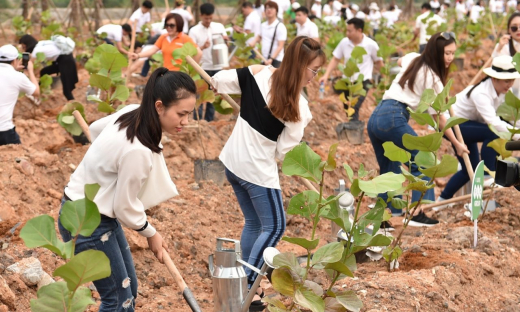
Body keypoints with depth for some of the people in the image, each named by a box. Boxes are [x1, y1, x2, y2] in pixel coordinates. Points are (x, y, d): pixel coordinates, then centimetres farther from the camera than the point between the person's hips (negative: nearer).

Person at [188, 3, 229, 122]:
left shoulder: (219, 27, 4)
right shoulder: (194, 31, -7)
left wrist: (226, 40, -13)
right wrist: (202, 47, -27)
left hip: (217, 67, 3)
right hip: (202, 68, -3)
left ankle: (209, 121, 20)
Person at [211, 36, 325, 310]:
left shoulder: (258, 74, -8)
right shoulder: (298, 106, -20)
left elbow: (218, 80, -2)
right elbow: (283, 151, -13)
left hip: (232, 162, 7)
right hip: (258, 169, -7)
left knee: (253, 223, 21)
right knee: (274, 228, 8)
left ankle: (244, 284, 27)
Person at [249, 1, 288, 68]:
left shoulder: (280, 27, -11)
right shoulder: (263, 25, 10)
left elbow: (280, 46, -15)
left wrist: (271, 59, -23)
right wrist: (254, 42, 9)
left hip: (276, 60, -7)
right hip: (264, 59, 7)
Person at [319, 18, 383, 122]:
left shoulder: (371, 45, -15)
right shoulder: (344, 42, -7)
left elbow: (379, 63, -1)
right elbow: (335, 60, 0)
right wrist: (326, 75, -11)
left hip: (362, 82, -5)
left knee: (354, 109, -22)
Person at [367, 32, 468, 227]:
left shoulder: (412, 58, 19)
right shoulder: (433, 79, -2)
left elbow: (399, 62, 45)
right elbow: (438, 117, 1)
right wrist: (457, 144, 8)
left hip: (375, 117, 8)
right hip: (394, 118, -8)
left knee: (389, 168, 16)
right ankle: (417, 213, -9)